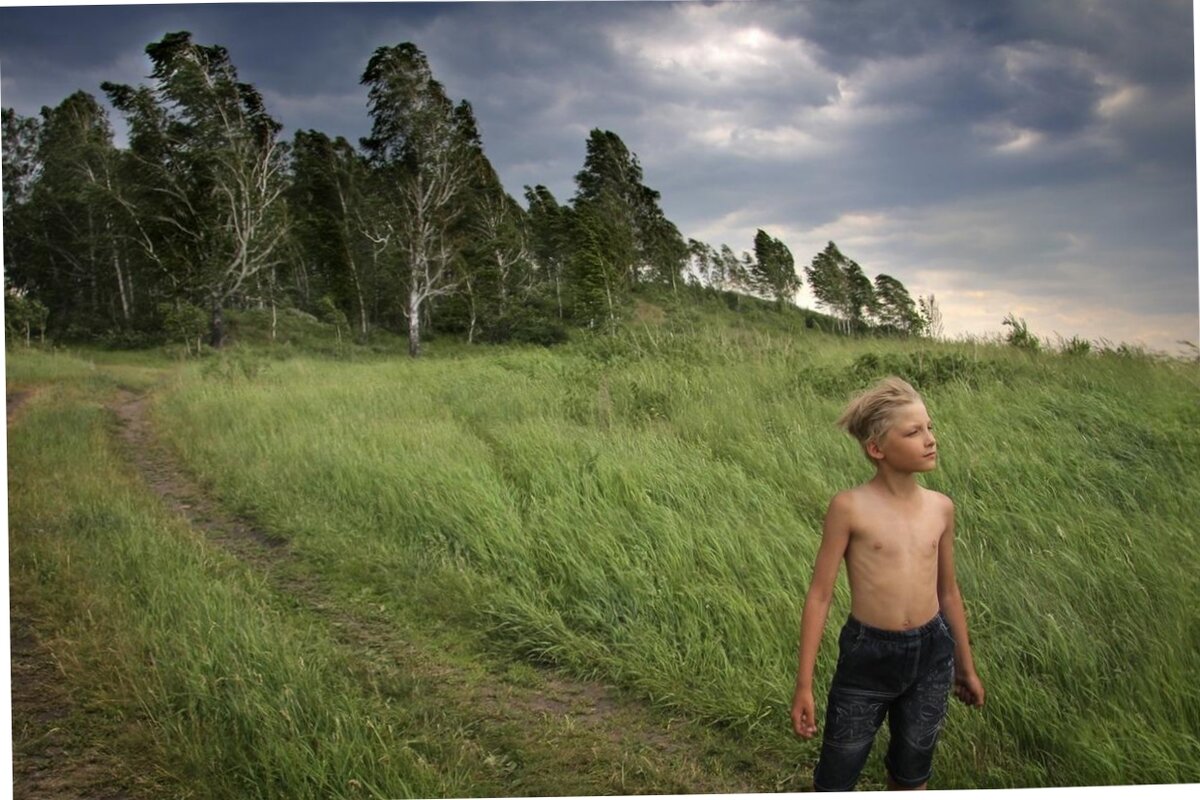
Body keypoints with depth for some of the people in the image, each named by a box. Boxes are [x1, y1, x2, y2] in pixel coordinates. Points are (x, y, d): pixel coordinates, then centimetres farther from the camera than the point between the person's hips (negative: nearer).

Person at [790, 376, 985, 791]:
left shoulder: (941, 507, 0)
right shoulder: (850, 507, -14)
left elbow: (948, 590, 13)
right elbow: (819, 594, -10)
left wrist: (966, 665, 20)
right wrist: (804, 684, -10)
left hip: (932, 655, 4)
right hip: (867, 656, -4)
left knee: (911, 775, 21)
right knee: (836, 779, 9)